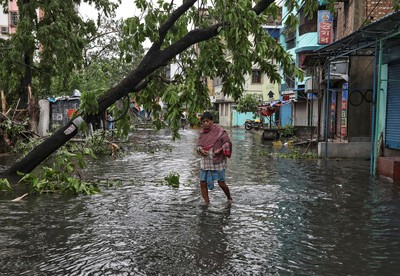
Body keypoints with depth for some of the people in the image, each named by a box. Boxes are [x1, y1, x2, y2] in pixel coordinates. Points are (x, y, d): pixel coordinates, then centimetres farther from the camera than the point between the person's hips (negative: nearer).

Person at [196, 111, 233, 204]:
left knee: (221, 183, 1)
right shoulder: (202, 132, 7)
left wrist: (220, 150, -22)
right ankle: (207, 204, 16)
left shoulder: (219, 131, -10)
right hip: (205, 161, 5)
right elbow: (199, 145, 13)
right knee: (203, 183, 2)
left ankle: (229, 198, 29)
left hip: (218, 161, -5)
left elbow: (227, 142, -7)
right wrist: (201, 150, -9)